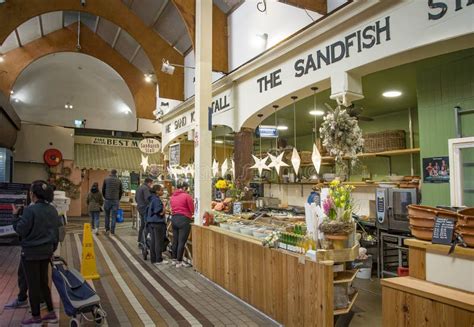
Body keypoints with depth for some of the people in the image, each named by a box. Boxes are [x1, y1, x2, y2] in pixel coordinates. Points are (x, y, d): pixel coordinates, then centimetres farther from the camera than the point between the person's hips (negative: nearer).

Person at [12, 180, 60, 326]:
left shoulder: (30, 210, -19)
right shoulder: (52, 210, 3)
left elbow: (21, 231, -12)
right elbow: (56, 232, 9)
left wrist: (16, 216, 1)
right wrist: (52, 248, 19)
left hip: (31, 252, -6)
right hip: (46, 251, 7)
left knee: (33, 285, 7)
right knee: (43, 283, 18)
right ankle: (51, 313, 24)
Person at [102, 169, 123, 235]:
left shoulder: (106, 179, 1)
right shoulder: (119, 181, 2)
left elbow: (103, 190, 6)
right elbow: (121, 191, 6)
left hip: (107, 200, 0)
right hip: (115, 200, 0)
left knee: (107, 215, 13)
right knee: (114, 216, 3)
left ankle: (107, 229, 13)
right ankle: (112, 231, 2)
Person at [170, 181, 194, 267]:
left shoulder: (172, 196, 8)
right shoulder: (187, 196, -10)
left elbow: (172, 208, 10)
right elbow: (192, 210, -6)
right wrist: (189, 213, 14)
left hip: (174, 218, 7)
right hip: (183, 219, -6)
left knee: (175, 240, 17)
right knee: (181, 242, 1)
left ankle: (174, 259, 28)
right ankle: (179, 262, 7)